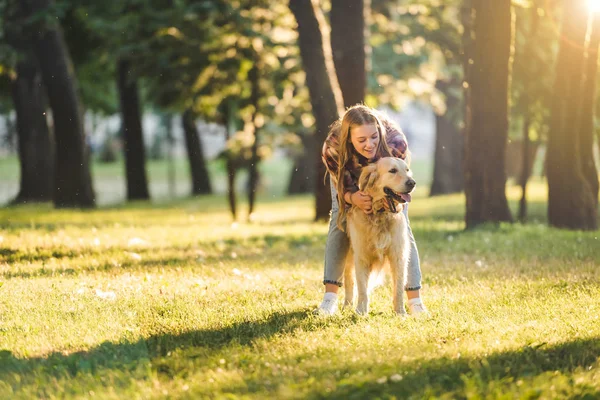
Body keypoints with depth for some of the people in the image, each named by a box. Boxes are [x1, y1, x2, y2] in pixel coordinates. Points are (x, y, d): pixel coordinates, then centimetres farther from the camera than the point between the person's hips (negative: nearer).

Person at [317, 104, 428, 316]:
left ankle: (415, 299, -5)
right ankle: (330, 296, -13)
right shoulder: (333, 148, -41)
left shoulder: (395, 142, -42)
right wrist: (354, 198, -52)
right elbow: (343, 189, -28)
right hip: (350, 177, 0)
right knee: (339, 222, -15)